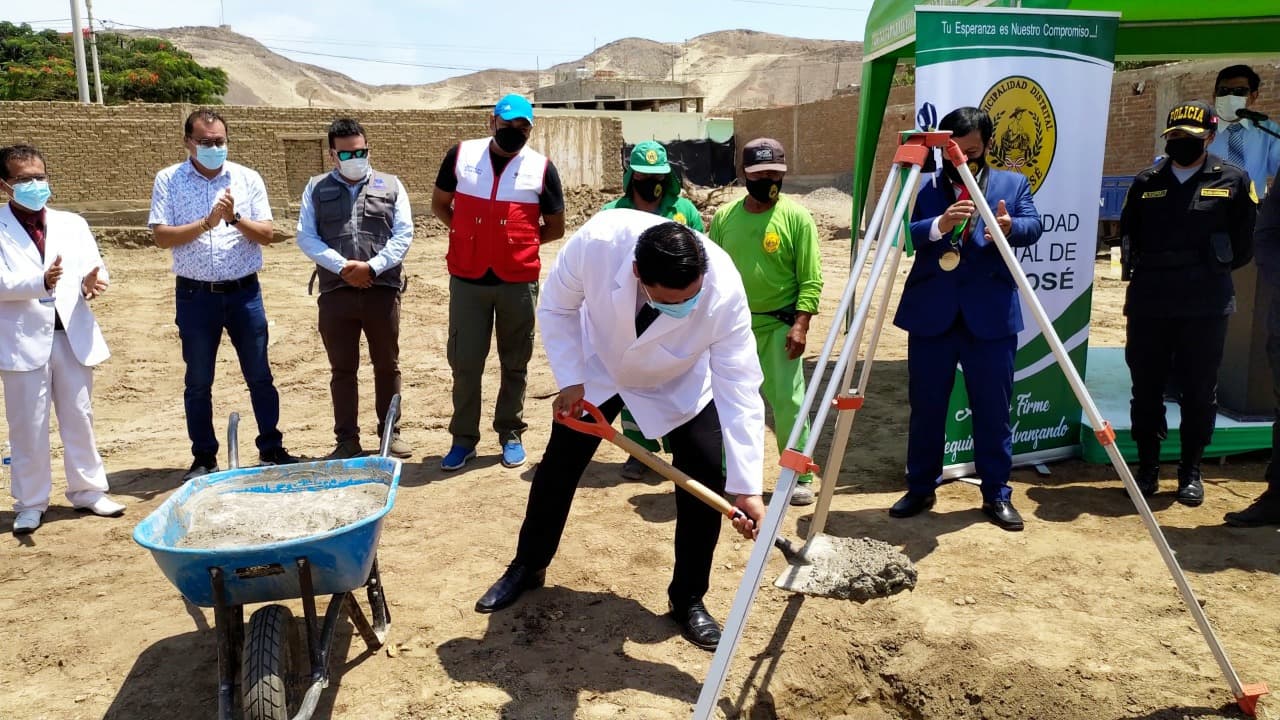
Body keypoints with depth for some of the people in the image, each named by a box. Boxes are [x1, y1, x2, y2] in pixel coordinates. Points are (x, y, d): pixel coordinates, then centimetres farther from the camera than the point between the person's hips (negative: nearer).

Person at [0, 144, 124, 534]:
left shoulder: (72, 223, 10)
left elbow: (96, 268, 3)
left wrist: (92, 283, -20)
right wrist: (40, 282, -29)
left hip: (73, 335, 3)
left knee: (79, 419, 12)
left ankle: (88, 490, 25)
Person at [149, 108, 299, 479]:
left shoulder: (247, 178, 4)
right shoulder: (168, 180, 1)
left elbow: (267, 234, -1)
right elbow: (161, 236, -8)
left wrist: (235, 218, -17)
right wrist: (206, 223, -18)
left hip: (244, 292, 1)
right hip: (195, 295, 0)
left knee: (260, 376, 7)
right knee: (198, 382, 9)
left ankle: (272, 449, 20)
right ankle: (204, 458, 21)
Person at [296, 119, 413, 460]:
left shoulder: (391, 185, 9)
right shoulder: (316, 188, 10)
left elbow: (403, 234, 0)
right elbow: (306, 237, 2)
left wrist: (372, 266, -13)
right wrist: (341, 266, -12)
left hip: (383, 291, 0)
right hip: (335, 293, 0)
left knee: (387, 366, 8)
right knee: (342, 369, 6)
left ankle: (391, 432, 22)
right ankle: (347, 439, 16)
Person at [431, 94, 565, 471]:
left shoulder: (542, 168, 0)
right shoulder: (460, 155, 3)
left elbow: (555, 228, 7)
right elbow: (439, 204, 14)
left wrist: (518, 242, 3)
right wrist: (469, 236, 5)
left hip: (519, 280, 0)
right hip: (467, 278, 1)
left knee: (515, 362, 10)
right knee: (464, 362, 5)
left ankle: (511, 434, 24)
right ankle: (464, 438, 18)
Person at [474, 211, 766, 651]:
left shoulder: (724, 289, -39)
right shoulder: (597, 241, -39)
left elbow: (739, 388, -35)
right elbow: (556, 308, -18)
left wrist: (746, 487, -37)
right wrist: (570, 380, -23)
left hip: (682, 384, -1)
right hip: (598, 368, 1)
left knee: (706, 480, -10)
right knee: (559, 466, 8)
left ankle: (688, 600, 11)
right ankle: (527, 567, 32)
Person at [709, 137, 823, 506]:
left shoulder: (796, 217, -5)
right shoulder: (723, 217, 5)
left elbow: (810, 279, -7)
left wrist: (801, 324, -16)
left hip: (779, 324, -3)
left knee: (788, 401, -5)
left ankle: (800, 477, 9)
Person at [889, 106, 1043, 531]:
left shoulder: (1013, 184, 10)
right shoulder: (924, 186, 9)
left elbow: (1033, 226, -6)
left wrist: (1010, 227, -29)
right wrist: (938, 225, -24)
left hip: (991, 317, 0)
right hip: (931, 315, 1)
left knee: (993, 409, 6)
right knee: (925, 407, 9)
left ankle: (997, 494, 20)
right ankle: (920, 489, 23)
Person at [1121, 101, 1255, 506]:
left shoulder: (1232, 182, 4)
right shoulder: (1145, 183, 9)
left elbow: (1245, 243, 8)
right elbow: (1127, 234, 14)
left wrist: (1210, 271, 7)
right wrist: (1150, 272, 7)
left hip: (1206, 306, -2)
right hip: (1148, 305, 2)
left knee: (1199, 392, 5)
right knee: (1146, 389, 6)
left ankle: (1191, 472, 18)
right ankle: (1148, 468, 20)